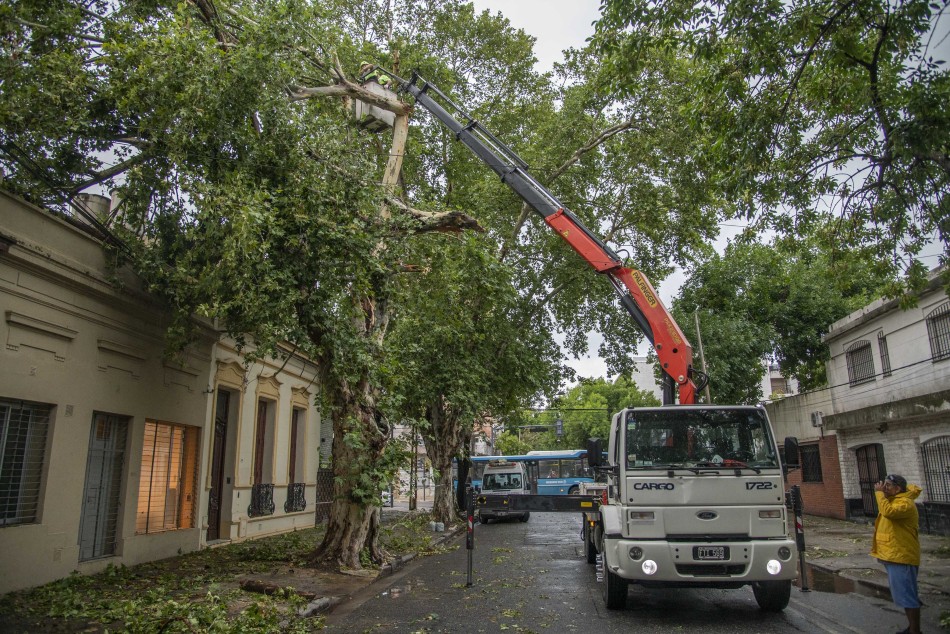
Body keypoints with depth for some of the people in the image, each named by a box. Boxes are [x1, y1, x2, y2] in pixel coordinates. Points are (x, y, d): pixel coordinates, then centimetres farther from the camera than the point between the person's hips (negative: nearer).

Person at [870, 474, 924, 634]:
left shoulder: (905, 503, -18)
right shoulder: (893, 501, 14)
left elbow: (888, 511, -34)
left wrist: (879, 492, -24)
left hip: (901, 557, -10)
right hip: (893, 556, 10)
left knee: (906, 595, -3)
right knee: (904, 594, 18)